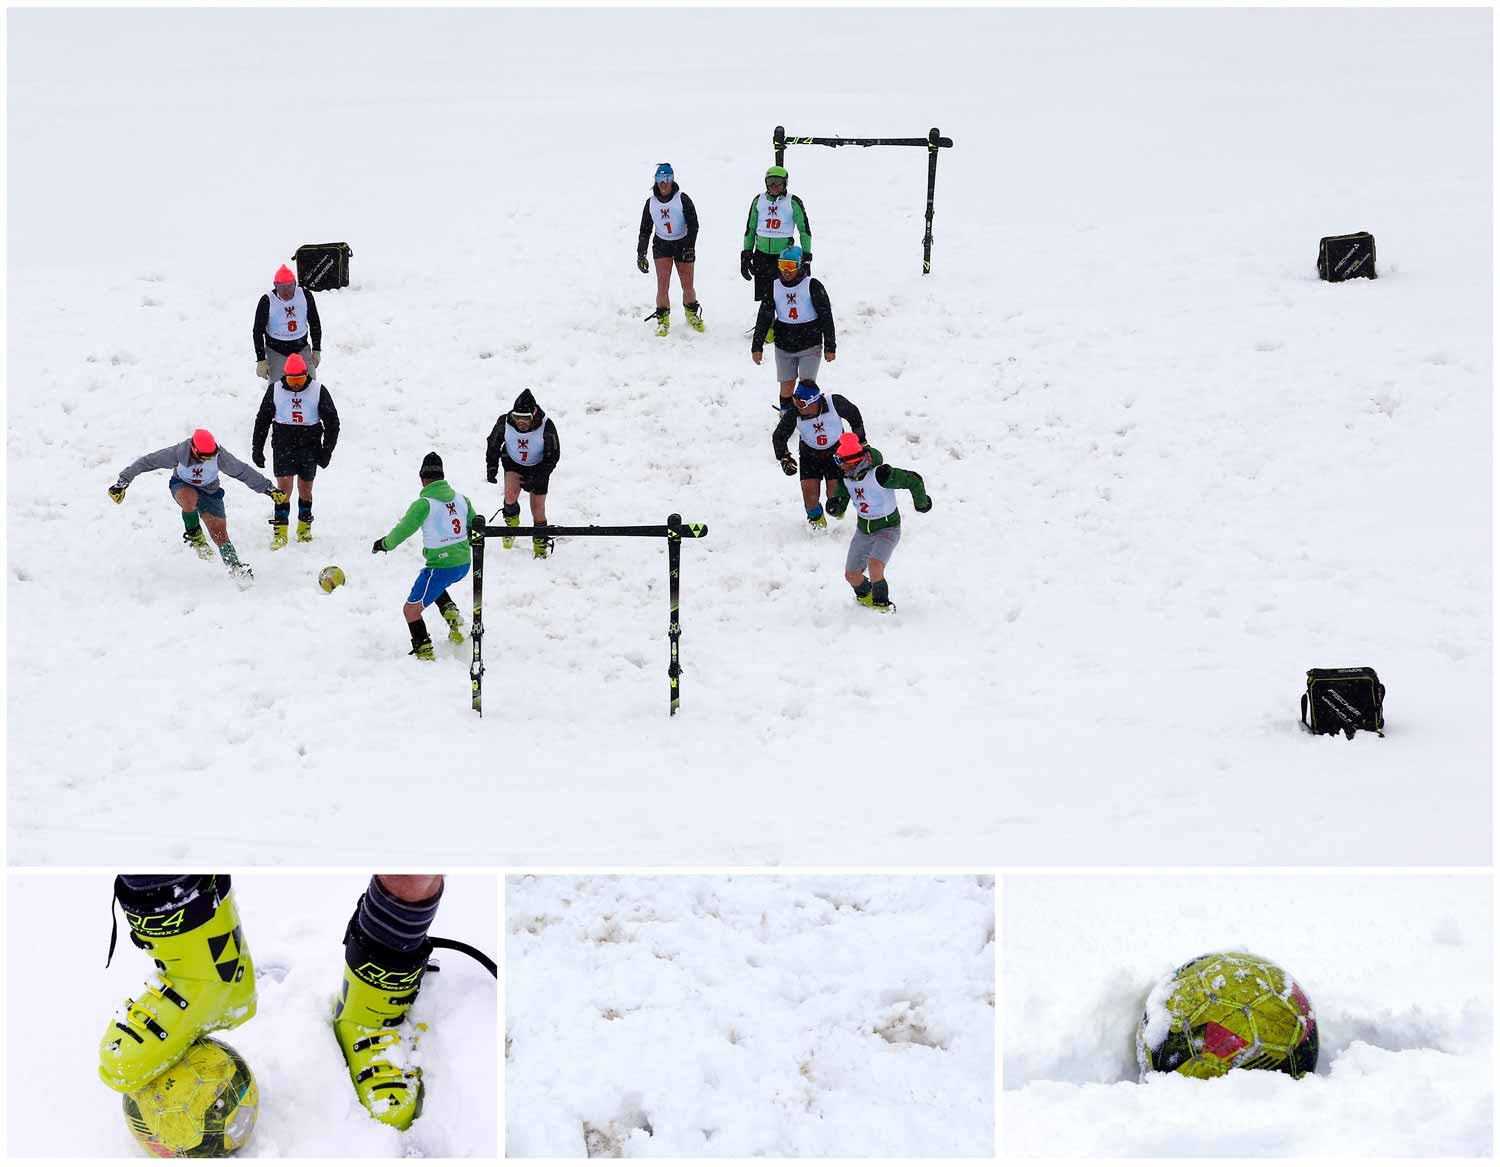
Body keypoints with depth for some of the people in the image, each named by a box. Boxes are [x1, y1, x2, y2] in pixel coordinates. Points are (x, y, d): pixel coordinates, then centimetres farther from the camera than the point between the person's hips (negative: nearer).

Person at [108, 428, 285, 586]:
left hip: (210, 491, 1)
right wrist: (122, 482, -23)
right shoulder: (178, 453, -31)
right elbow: (146, 462, -23)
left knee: (220, 534, -11)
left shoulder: (219, 456, -27)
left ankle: (235, 567, 0)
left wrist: (269, 488, -10)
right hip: (183, 486, -1)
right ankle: (194, 535, -13)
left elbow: (243, 472, -15)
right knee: (189, 499, -38)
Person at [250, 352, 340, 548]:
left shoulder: (318, 390, -4)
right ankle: (280, 532, -7)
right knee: (284, 486, -10)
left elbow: (332, 421, 3)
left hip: (309, 446, 0)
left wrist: (327, 450, -1)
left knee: (305, 488, 8)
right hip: (283, 445, 0)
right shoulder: (275, 390, -1)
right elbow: (262, 420, 8)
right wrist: (257, 449, 7)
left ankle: (304, 526, 27)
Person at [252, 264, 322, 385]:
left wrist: (316, 350, 6)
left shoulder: (305, 295, -8)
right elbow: (258, 332, -7)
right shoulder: (267, 301, -16)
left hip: (302, 349, 3)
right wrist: (261, 360, -9)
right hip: (276, 351, -3)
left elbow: (315, 324, 6)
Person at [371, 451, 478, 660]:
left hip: (441, 566, -7)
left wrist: (384, 544, 10)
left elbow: (403, 530, -9)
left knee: (411, 609, 5)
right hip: (464, 563, 7)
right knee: (435, 585, 36)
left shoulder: (424, 504, -15)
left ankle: (424, 652, 3)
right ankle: (451, 614, 15)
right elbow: (474, 528, 15)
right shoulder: (461, 499, 3)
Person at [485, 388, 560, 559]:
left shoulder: (546, 426, -30)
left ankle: (540, 545, 24)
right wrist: (491, 467, -13)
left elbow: (553, 455, -19)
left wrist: (536, 480, -25)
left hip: (538, 468, -1)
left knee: (538, 509, 2)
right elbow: (493, 444, -4)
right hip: (513, 463, 1)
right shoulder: (505, 422, -24)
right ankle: (512, 524, 8)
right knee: (511, 495, -24)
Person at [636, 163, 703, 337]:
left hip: (683, 244, -2)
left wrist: (690, 247, -17)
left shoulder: (682, 199, -6)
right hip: (661, 245, 2)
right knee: (662, 283, -10)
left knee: (687, 285, 2)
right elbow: (645, 230, 9)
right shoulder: (651, 202, 3)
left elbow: (693, 224, -8)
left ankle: (692, 314, 27)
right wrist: (641, 254, 5)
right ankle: (662, 320, 0)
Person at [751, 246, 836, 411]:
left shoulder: (813, 286, -11)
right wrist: (757, 347, -2)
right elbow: (764, 318, 3)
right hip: (784, 347, 3)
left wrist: (830, 347, -7)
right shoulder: (774, 287, -1)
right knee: (786, 387, 6)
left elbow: (826, 317, -7)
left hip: (810, 346, -3)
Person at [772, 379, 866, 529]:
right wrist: (784, 458, -24)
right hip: (809, 454, 1)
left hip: (836, 451, -1)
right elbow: (779, 436, -10)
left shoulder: (835, 403, -26)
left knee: (835, 493, -7)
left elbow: (853, 414, -5)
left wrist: (860, 439, 2)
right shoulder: (794, 414, -25)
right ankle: (816, 519, 23)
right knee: (810, 496, -10)